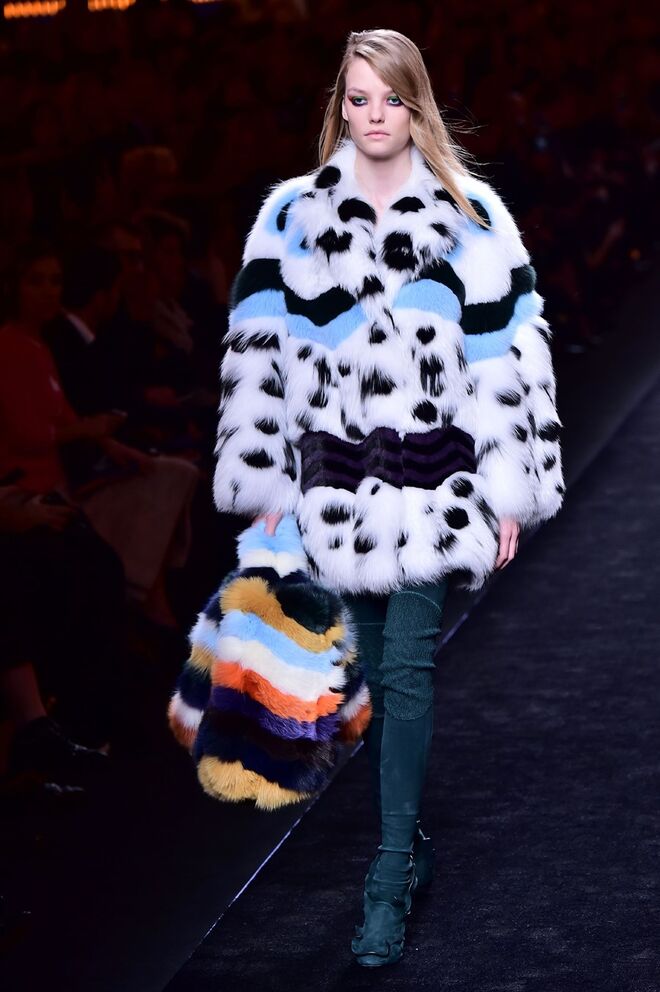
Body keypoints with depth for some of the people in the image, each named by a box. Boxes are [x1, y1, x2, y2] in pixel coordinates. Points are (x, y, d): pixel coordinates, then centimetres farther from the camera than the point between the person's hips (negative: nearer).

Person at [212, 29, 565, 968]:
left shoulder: (469, 218, 0)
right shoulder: (294, 216, 3)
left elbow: (508, 358, -1)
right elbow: (261, 355, 4)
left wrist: (508, 492, -4)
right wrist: (268, 488, 1)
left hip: (432, 481, -2)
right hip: (338, 480, 2)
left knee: (409, 668, -6)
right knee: (373, 670, 10)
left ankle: (392, 871, -1)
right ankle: (404, 839, 26)